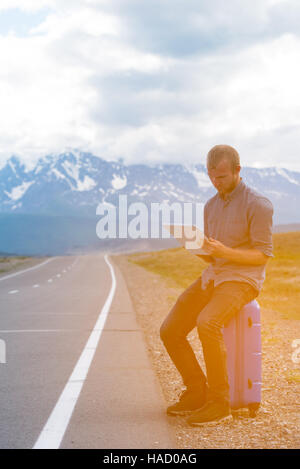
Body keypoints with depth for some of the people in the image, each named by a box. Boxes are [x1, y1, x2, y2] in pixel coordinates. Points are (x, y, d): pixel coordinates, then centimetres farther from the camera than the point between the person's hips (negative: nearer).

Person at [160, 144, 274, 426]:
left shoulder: (258, 205, -8)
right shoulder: (211, 206, 14)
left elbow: (263, 255, -10)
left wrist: (225, 252, -23)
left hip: (243, 279, -7)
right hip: (212, 276, 7)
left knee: (207, 323, -33)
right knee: (170, 330, -7)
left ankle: (219, 402, -20)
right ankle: (197, 393, 8)